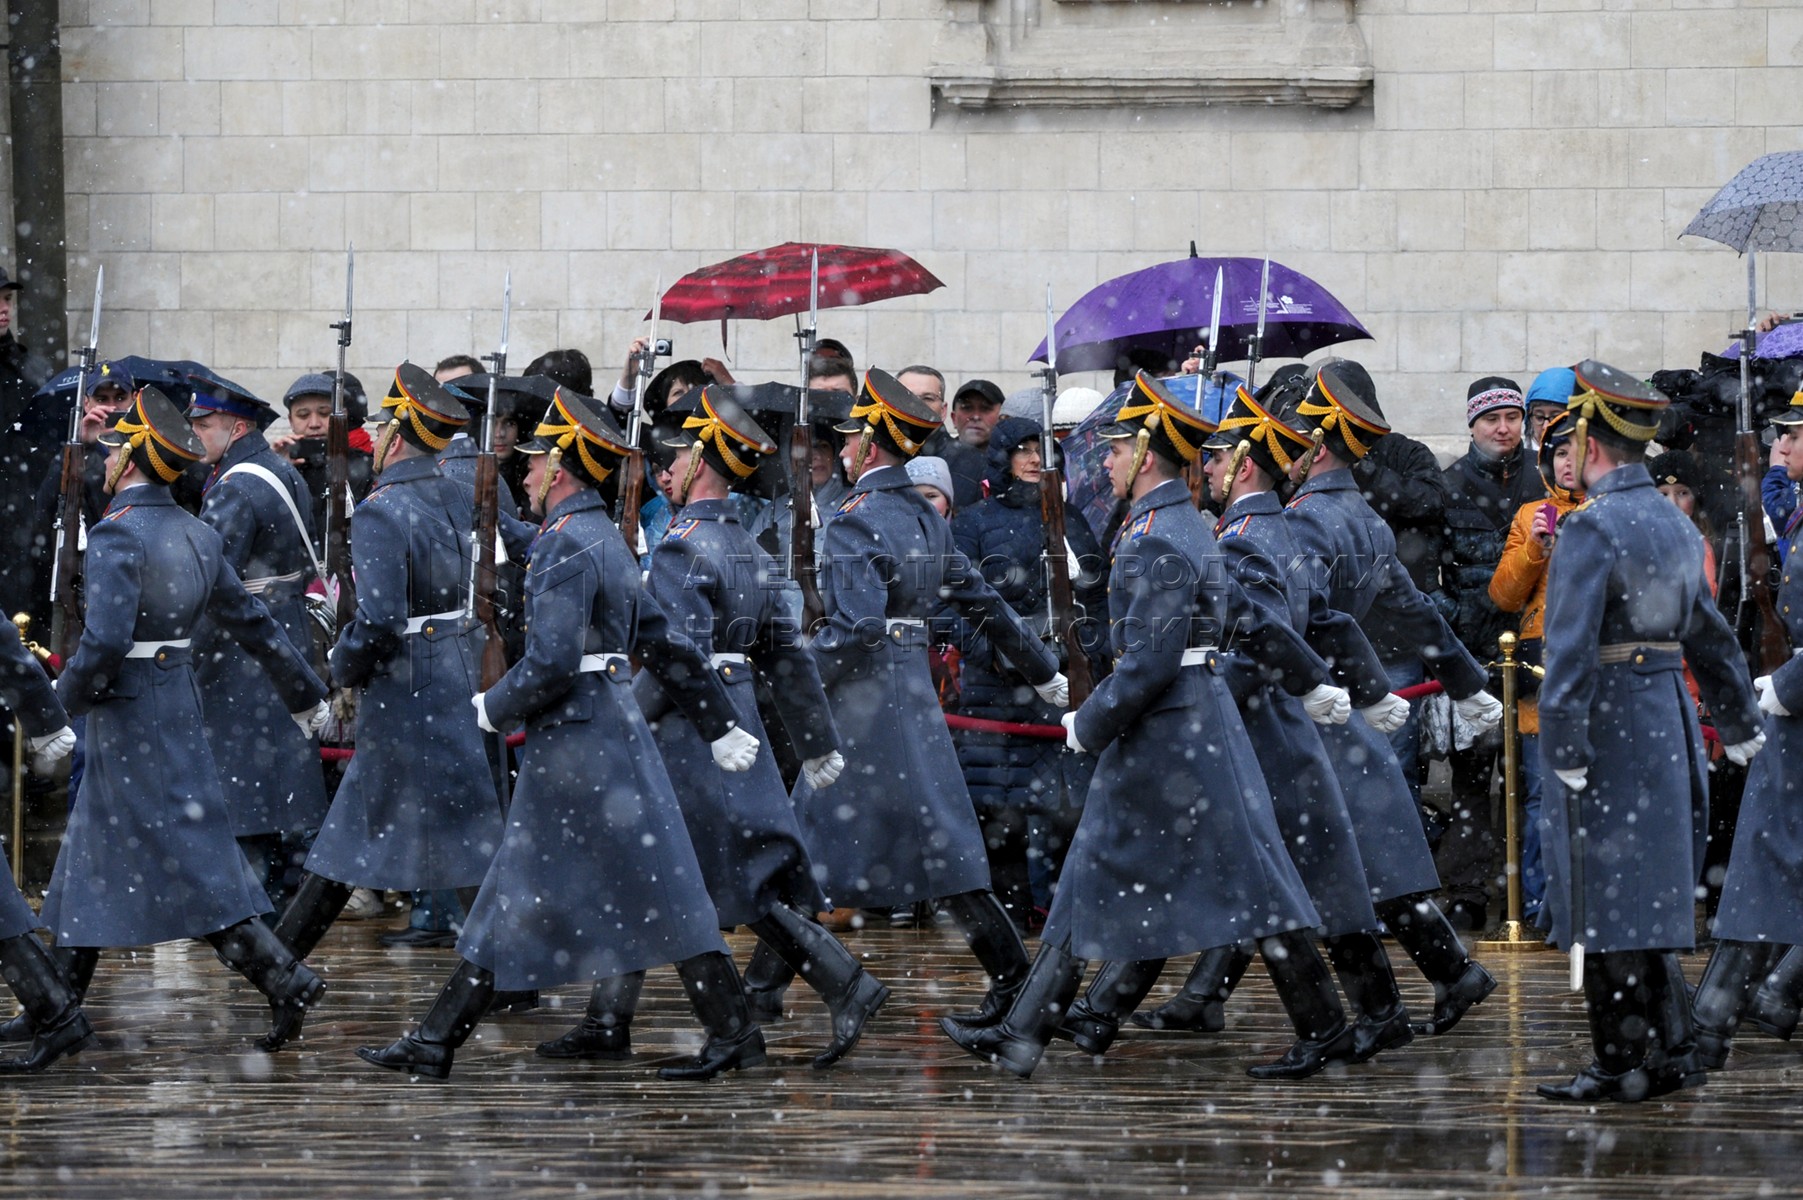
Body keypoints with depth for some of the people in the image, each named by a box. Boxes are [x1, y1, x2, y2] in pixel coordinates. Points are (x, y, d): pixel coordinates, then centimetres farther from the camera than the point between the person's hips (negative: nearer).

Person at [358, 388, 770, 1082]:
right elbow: (669, 647, 18)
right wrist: (720, 727, 21)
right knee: (511, 900, 8)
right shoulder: (607, 542, 15)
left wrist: (493, 708, -7)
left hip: (578, 749, -10)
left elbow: (552, 662, -23)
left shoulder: (567, 545, -15)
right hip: (608, 734, 10)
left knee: (658, 898, -4)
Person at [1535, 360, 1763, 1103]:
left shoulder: (1591, 528, -14)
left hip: (1613, 731, -8)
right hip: (1671, 720, 8)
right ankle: (1667, 1051, 17)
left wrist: (1565, 754, -20)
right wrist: (1740, 726, 31)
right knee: (1648, 896, 14)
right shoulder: (1675, 525, 12)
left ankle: (1627, 1064, -2)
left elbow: (1569, 650, -20)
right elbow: (1709, 634, 22)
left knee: (1611, 903, -4)